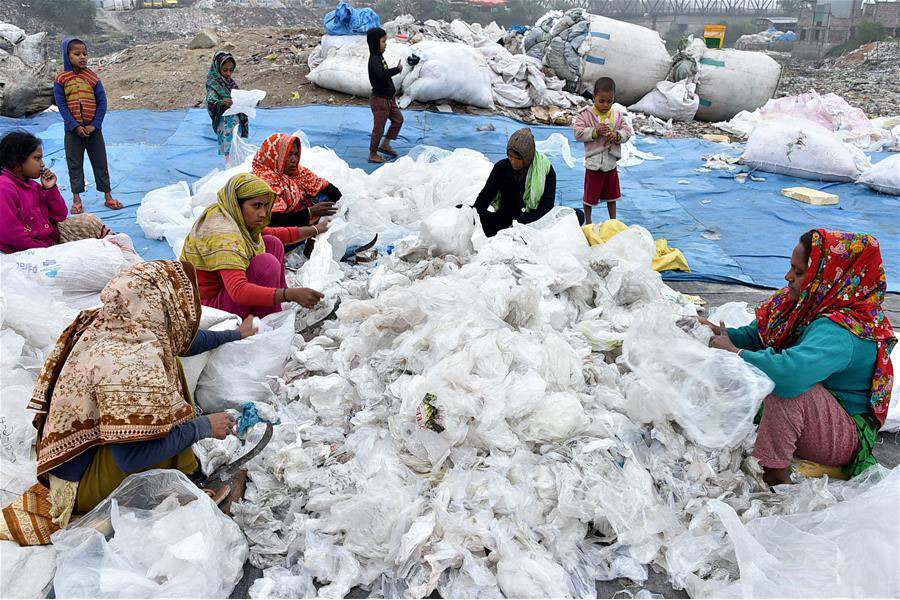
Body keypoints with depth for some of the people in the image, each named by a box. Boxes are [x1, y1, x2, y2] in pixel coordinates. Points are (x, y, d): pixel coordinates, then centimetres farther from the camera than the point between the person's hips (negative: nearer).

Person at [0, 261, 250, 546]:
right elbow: (131, 457, -32)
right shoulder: (129, 360, -32)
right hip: (83, 484, -9)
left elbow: (178, 343, 13)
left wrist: (235, 334, 26)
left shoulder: (115, 328, -6)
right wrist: (203, 427, -21)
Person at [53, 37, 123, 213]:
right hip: (73, 130, -1)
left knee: (100, 162, 7)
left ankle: (108, 196, 16)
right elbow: (61, 105, -6)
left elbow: (102, 102, -2)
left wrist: (95, 125, -10)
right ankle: (76, 199, 15)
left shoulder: (93, 78, -2)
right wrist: (75, 126, -14)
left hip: (93, 129, 1)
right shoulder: (61, 79, -4)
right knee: (74, 164, 7)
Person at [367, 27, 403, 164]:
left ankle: (385, 145, 25)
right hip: (379, 99, -9)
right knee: (379, 127, 1)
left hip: (388, 98, 9)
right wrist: (397, 69, -30)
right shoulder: (374, 60, -22)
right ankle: (373, 154, 14)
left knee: (398, 119, 15)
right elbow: (382, 74, -40)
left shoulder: (379, 57, 9)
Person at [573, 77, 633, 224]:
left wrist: (617, 135, -19)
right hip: (593, 163, -4)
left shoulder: (617, 115, 1)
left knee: (611, 194, 19)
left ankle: (613, 220, 34)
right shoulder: (586, 114, -11)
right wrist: (596, 132, -27)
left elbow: (627, 131, 1)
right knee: (590, 195, 8)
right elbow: (578, 133, -17)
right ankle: (588, 221, 25)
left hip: (611, 162, 4)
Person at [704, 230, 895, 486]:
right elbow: (756, 335, 7)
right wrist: (723, 334, -14)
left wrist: (734, 352, -33)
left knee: (785, 386, -36)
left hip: (842, 442, -9)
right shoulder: (808, 305, -5)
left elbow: (791, 372, -49)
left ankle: (774, 476, -23)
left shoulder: (841, 332, -31)